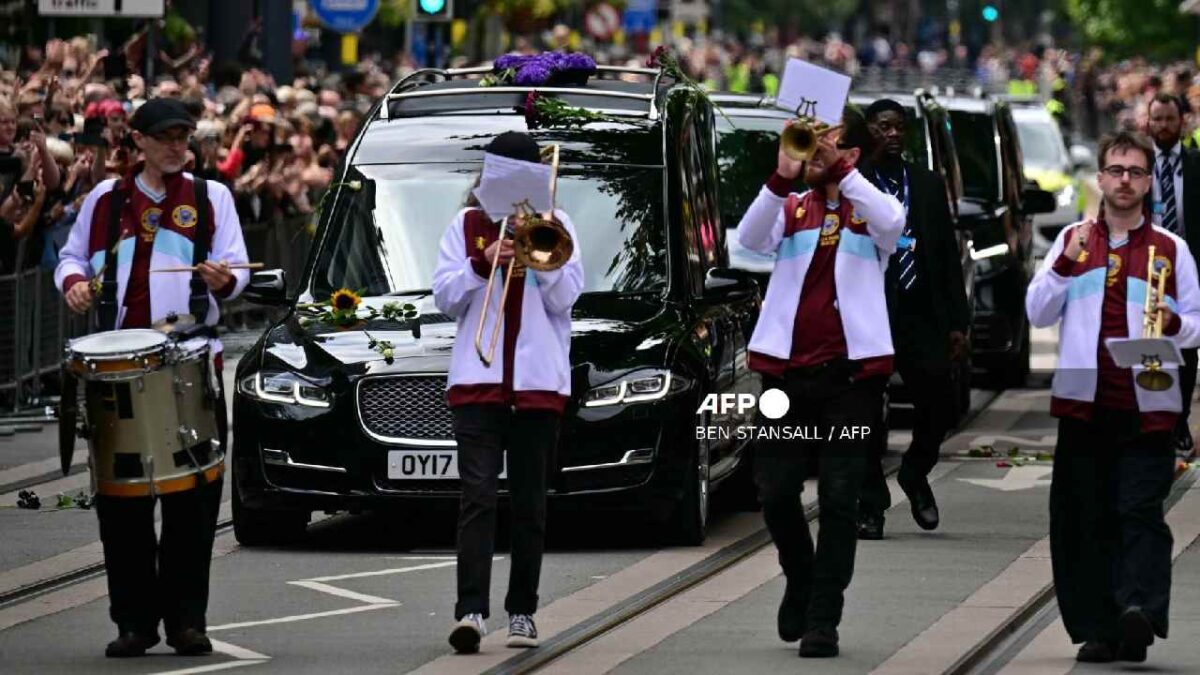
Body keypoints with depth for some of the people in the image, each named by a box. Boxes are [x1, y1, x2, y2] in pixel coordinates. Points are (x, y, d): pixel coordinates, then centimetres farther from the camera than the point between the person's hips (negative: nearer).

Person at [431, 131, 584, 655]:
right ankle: (471, 610, -20)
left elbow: (563, 298, 0)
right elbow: (444, 297, 3)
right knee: (477, 494, -12)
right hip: (477, 378, -1)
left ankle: (522, 611, 12)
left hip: (539, 381, 1)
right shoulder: (466, 226, 10)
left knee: (530, 502, 6)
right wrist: (484, 263, -12)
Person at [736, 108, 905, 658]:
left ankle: (823, 620, 1)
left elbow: (891, 224, -17)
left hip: (851, 371, -2)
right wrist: (783, 176, -20)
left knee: (839, 499, -3)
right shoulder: (791, 208, 12)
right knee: (775, 492, 2)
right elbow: (750, 240, -8)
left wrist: (840, 169, -20)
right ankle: (800, 578, 28)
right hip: (788, 369, 2)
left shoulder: (868, 209, 7)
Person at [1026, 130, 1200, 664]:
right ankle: (1097, 629, 6)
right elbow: (1038, 314, 8)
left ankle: (1140, 610, -29)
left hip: (1146, 405, -2)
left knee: (1140, 509, -15)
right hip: (1085, 400, 2)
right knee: (1086, 518, 2)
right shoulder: (1073, 239, 13)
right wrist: (1066, 264, -7)